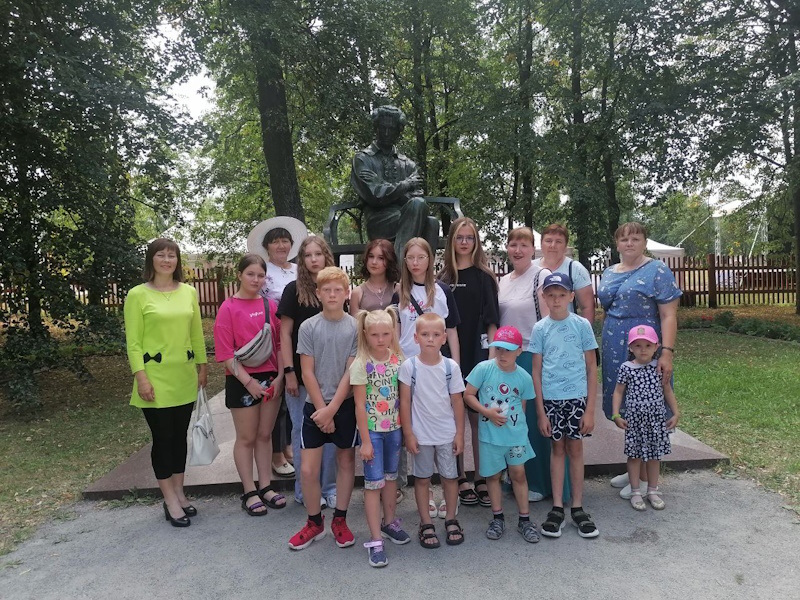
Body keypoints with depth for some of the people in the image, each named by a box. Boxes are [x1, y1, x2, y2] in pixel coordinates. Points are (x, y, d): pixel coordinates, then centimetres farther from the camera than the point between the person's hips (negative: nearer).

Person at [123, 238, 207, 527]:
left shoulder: (189, 292, 6)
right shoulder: (138, 295, -6)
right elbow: (133, 342, -7)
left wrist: (202, 366, 12)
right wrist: (141, 377, -12)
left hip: (185, 376, 4)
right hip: (156, 377, -4)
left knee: (180, 435, 13)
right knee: (163, 437, 3)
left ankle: (179, 493, 27)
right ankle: (170, 501, 16)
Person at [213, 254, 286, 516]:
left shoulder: (270, 305, 3)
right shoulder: (229, 308, -7)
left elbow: (280, 344, 6)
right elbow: (225, 352, -11)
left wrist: (279, 376, -3)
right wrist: (248, 381, -16)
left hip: (270, 378, 4)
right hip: (242, 381, -4)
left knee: (265, 435, 14)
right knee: (246, 438, 8)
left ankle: (266, 487, 25)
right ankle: (249, 493, 19)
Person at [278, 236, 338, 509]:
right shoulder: (294, 290, -2)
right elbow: (285, 333, -4)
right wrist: (289, 371, -10)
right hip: (302, 374, -2)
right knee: (303, 431, 7)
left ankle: (329, 487, 24)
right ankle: (305, 490, 22)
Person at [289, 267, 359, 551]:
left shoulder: (355, 327, -5)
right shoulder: (308, 327, -4)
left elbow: (352, 372, -8)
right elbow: (307, 373, -4)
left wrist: (332, 409, -13)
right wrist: (321, 409, -8)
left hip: (345, 405, 0)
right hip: (314, 405, 0)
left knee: (346, 463, 12)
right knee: (308, 470, -1)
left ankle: (339, 520, 29)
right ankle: (314, 522, 21)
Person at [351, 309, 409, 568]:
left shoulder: (398, 360, -2)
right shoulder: (361, 364, -14)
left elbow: (403, 397, 5)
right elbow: (360, 405, -13)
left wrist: (405, 429, 4)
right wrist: (365, 441, -13)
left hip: (394, 428, 5)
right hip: (372, 430, -4)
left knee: (391, 476, 19)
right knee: (374, 483, 0)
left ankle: (389, 522, 39)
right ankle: (376, 541, 8)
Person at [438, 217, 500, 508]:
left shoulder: (484, 276, 6)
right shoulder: (443, 278, 8)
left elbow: (491, 319, 1)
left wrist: (492, 354, -8)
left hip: (478, 354, -1)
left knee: (479, 418, 2)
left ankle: (483, 479, 11)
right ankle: (460, 479, 16)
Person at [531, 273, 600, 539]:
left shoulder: (581, 325, -2)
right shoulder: (540, 328, 0)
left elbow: (591, 368, 0)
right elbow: (537, 371, 2)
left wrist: (590, 409, -4)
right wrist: (540, 411, -2)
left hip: (577, 396, 0)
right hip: (550, 398, 1)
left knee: (575, 448, 7)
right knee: (558, 448, 9)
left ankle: (577, 508, 20)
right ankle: (557, 508, 18)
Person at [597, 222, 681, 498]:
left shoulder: (657, 271, -7)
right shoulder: (608, 273, 12)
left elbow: (669, 315, -12)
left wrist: (667, 352, -21)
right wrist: (601, 348, 14)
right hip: (615, 352, 6)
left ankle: (648, 478, 15)